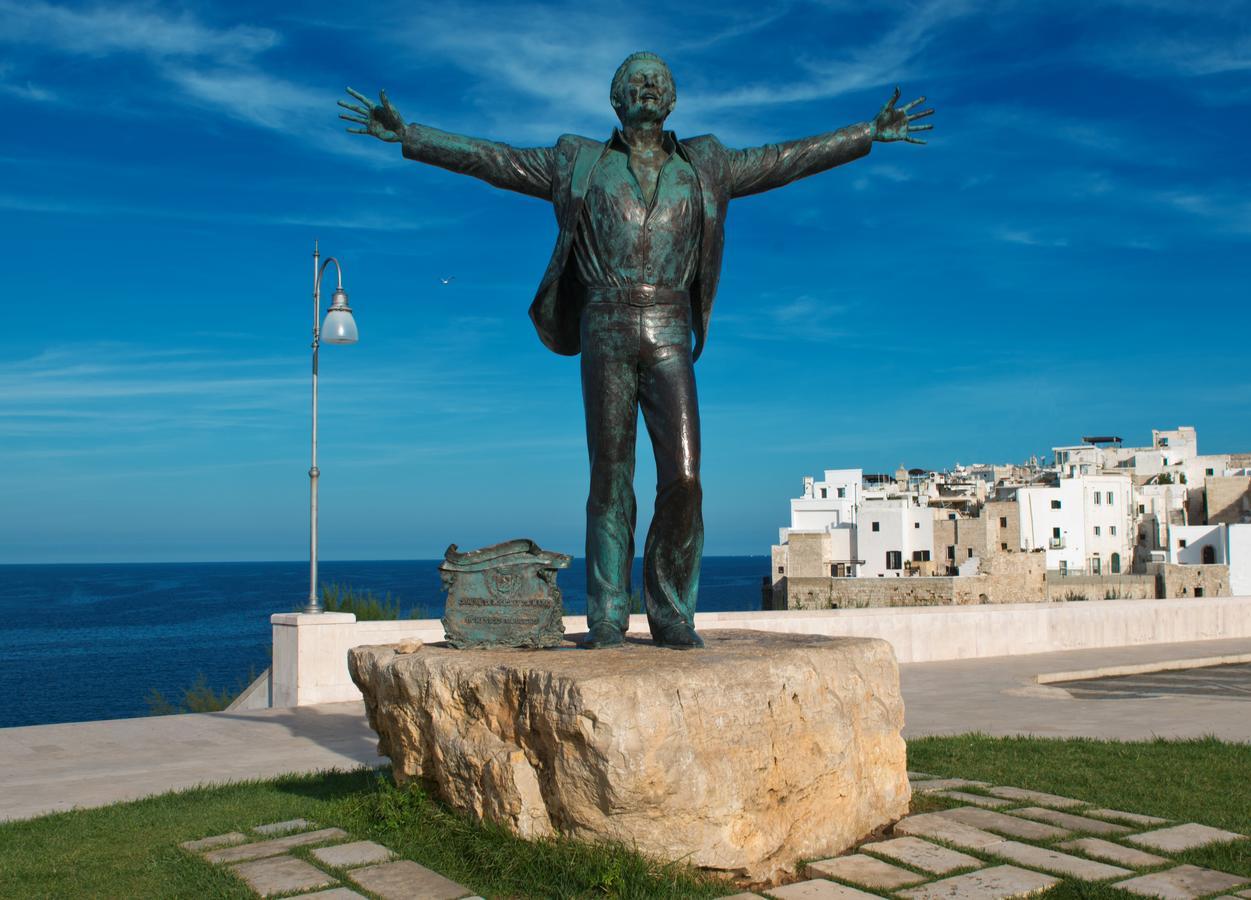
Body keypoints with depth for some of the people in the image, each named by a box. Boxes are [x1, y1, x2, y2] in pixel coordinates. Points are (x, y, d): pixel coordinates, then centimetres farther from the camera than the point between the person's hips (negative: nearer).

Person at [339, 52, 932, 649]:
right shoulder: (579, 164, 13)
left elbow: (784, 160, 20)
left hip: (669, 336, 1)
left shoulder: (703, 167, 17)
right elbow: (490, 159, 12)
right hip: (606, 332, -1)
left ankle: (672, 615, 2)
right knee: (610, 477, -3)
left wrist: (870, 133, 20)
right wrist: (406, 134, 6)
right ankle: (607, 617, 5)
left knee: (683, 477, -10)